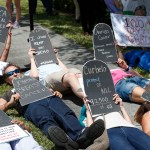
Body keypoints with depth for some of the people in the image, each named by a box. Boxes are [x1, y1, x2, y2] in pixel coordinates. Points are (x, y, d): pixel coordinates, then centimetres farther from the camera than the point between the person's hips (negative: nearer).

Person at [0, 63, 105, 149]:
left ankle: (80, 135, -64)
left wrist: (56, 93, 7)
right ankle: (64, 139, -71)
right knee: (46, 119, -40)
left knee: (65, 113, -34)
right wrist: (11, 103, -2)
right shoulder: (8, 94, 37)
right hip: (30, 105, -3)